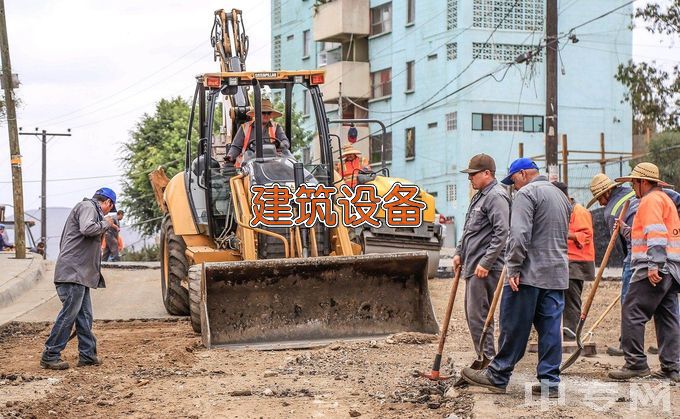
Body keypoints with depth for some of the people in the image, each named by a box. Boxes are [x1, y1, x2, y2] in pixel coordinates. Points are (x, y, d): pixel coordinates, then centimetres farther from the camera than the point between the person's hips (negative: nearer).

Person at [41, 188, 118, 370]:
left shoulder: (92, 209, 24)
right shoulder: (88, 207, -7)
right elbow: (87, 229, -25)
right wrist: (105, 224, -11)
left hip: (81, 273, 11)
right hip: (73, 271, -11)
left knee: (84, 315, 11)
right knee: (69, 313, -9)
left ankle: (87, 354, 14)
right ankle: (50, 356, -4)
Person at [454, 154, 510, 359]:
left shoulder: (496, 196, -13)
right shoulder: (479, 196, 20)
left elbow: (501, 233, -21)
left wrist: (486, 263, -23)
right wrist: (459, 252, 18)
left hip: (485, 268, -11)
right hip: (472, 266, 11)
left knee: (478, 315, -11)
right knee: (472, 314, 13)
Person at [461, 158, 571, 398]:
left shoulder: (526, 193, -7)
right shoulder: (561, 196, 21)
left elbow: (520, 234, -17)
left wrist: (514, 268, -16)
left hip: (530, 273, -8)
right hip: (557, 274, 8)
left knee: (513, 326, -2)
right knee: (550, 328, 6)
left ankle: (498, 376, 5)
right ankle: (550, 382, 5)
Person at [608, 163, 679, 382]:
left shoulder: (651, 200, -6)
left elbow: (656, 234, -19)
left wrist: (653, 265, -25)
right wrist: (630, 231, 22)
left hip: (655, 270, -10)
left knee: (633, 313, -9)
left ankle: (636, 363, -11)